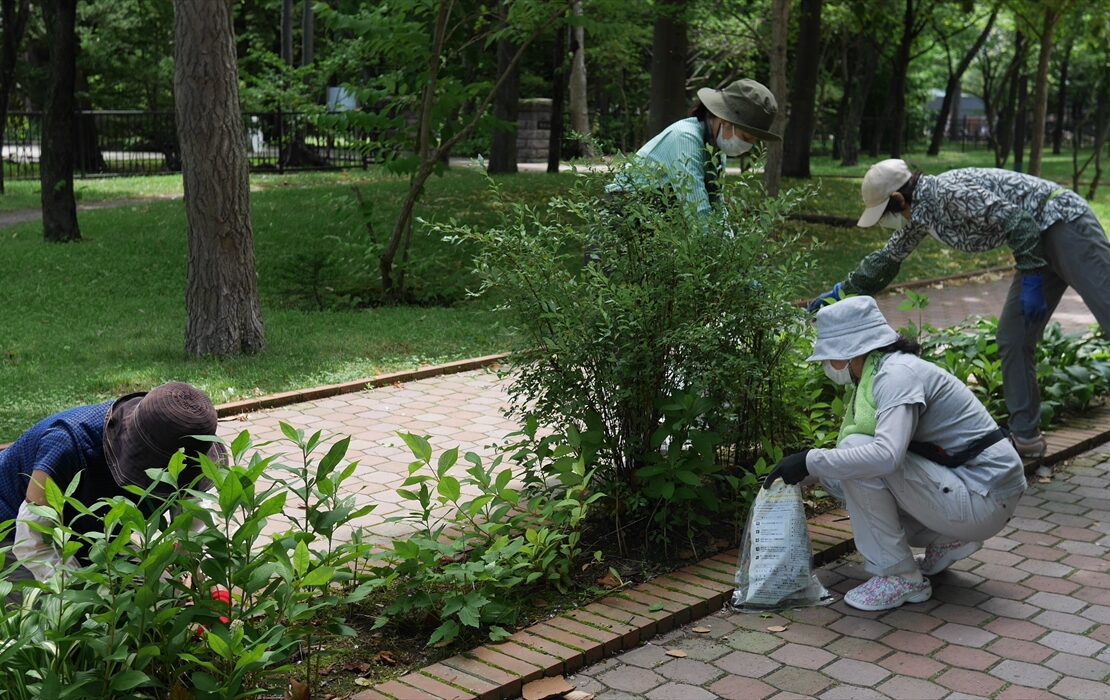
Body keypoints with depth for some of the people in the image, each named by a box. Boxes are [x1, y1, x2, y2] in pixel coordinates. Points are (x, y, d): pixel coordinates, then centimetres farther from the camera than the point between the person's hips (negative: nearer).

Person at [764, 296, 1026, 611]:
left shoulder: (897, 374, -20)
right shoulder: (871, 377, 9)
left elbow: (886, 455, -36)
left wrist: (810, 461, -28)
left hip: (984, 499, -10)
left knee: (858, 453, -20)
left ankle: (900, 578, -9)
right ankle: (945, 541, 14)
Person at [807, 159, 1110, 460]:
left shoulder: (950, 192, -21)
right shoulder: (918, 216, 9)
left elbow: (1017, 221, -23)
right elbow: (887, 259, 25)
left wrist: (1031, 282, -22)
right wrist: (842, 291, 31)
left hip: (1063, 222, -9)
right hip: (1040, 241, 9)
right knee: (1012, 340, 5)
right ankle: (1025, 436, 9)